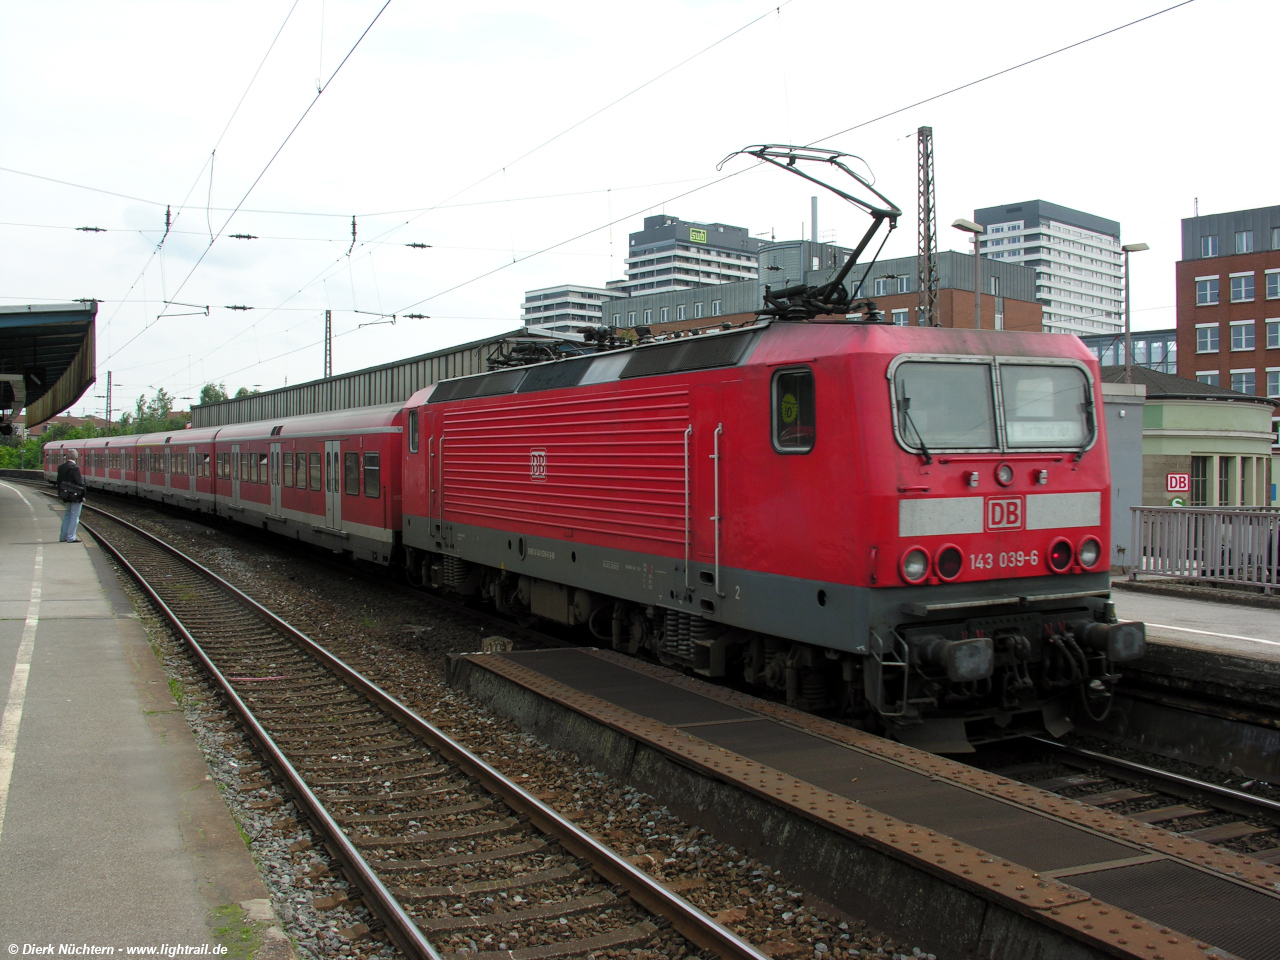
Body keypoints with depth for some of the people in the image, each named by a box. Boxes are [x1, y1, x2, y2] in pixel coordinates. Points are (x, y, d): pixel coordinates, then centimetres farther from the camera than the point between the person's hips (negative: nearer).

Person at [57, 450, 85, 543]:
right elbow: (80, 483, -18)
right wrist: (83, 496, -9)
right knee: (74, 516, 0)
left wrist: (61, 494, 19)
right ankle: (71, 537, 2)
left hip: (67, 496, 7)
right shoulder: (75, 467, -19)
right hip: (76, 496, -7)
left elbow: (59, 482, 11)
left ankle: (63, 536, 22)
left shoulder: (61, 467, 4)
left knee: (68, 515, 19)